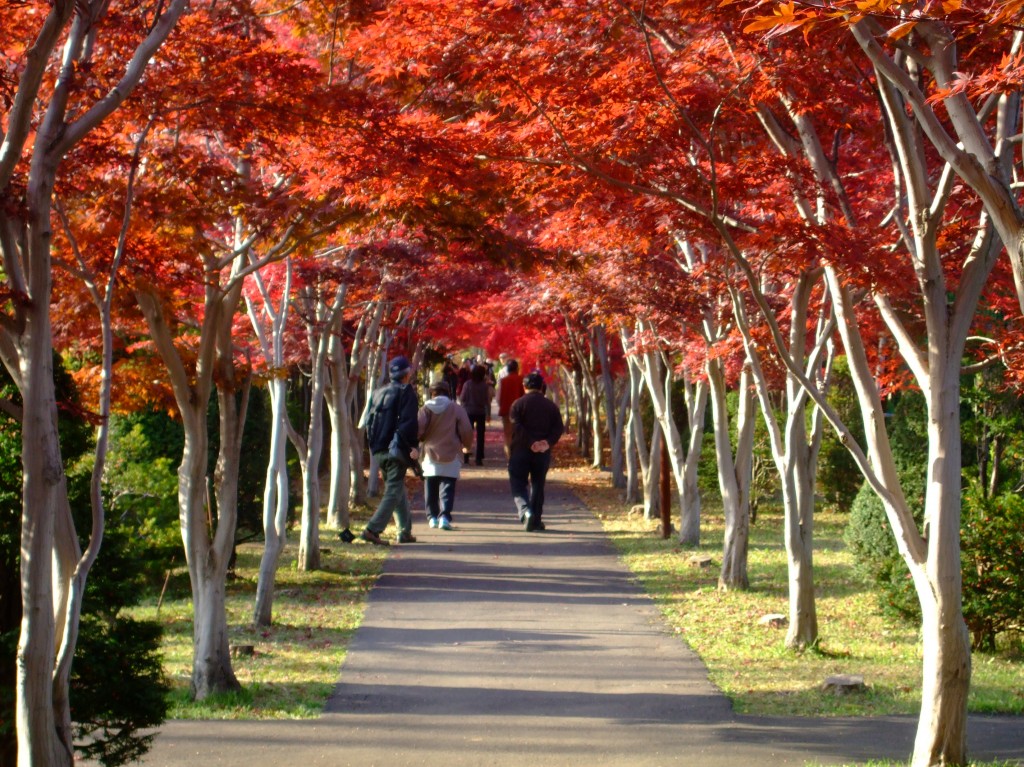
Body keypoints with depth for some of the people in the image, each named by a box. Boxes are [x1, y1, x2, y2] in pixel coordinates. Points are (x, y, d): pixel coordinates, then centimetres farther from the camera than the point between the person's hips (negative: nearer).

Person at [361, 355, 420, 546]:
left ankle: (405, 531, 21)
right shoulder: (406, 392, -7)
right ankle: (373, 529, -17)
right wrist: (413, 446, -10)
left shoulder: (378, 393, 14)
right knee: (393, 491, -6)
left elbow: (368, 421, 14)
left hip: (379, 450, 7)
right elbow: (409, 422, -16)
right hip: (397, 449, -7)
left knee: (398, 489, 18)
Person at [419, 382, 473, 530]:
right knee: (447, 487, -2)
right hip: (451, 456, -1)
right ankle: (444, 516, -16)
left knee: (430, 488, 14)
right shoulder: (457, 409, -2)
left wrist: (422, 440, 11)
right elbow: (466, 431, -4)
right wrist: (467, 446, 15)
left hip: (430, 455, 1)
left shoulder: (426, 409, 0)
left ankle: (432, 517, 16)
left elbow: (419, 429, -10)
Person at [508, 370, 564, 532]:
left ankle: (525, 511, -23)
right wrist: (548, 443, -12)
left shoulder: (518, 404, -2)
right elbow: (559, 427, -4)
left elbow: (516, 427, -15)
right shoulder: (551, 406, 6)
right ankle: (536, 520, 14)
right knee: (538, 485, 13)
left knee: (518, 484, 2)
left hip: (520, 451, -3)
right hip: (543, 453, 3)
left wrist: (531, 443, -17)